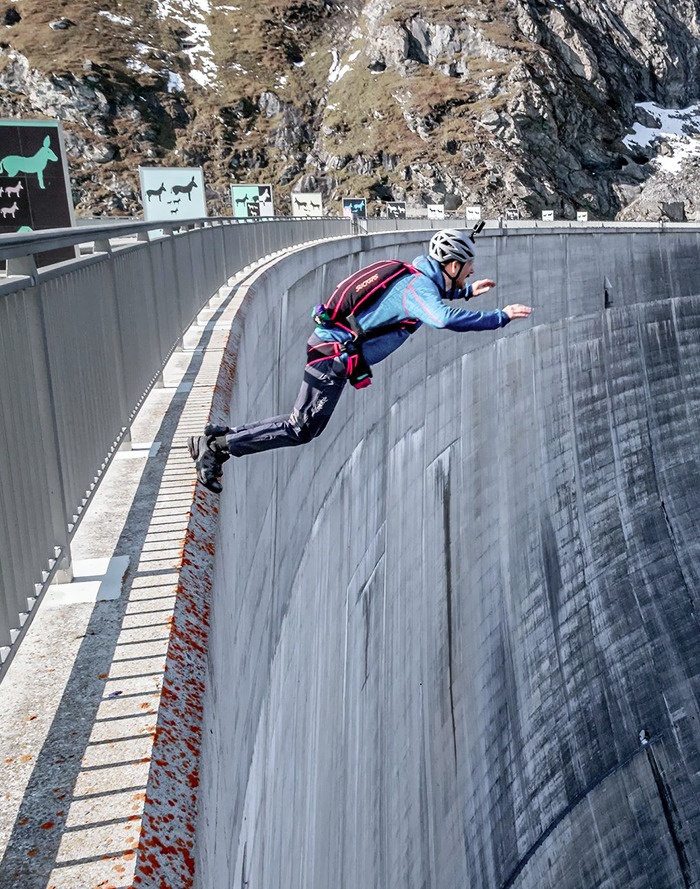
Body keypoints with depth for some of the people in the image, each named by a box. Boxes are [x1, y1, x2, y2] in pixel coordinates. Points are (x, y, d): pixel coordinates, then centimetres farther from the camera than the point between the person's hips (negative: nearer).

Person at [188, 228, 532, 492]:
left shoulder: (418, 274, 12)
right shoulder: (419, 285, -16)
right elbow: (445, 319, -37)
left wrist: (466, 292, 35)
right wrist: (500, 317, -29)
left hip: (331, 345, 10)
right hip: (336, 353, -10)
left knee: (305, 425, 13)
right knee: (300, 429, -6)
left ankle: (219, 437, 16)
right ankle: (217, 446, -3)